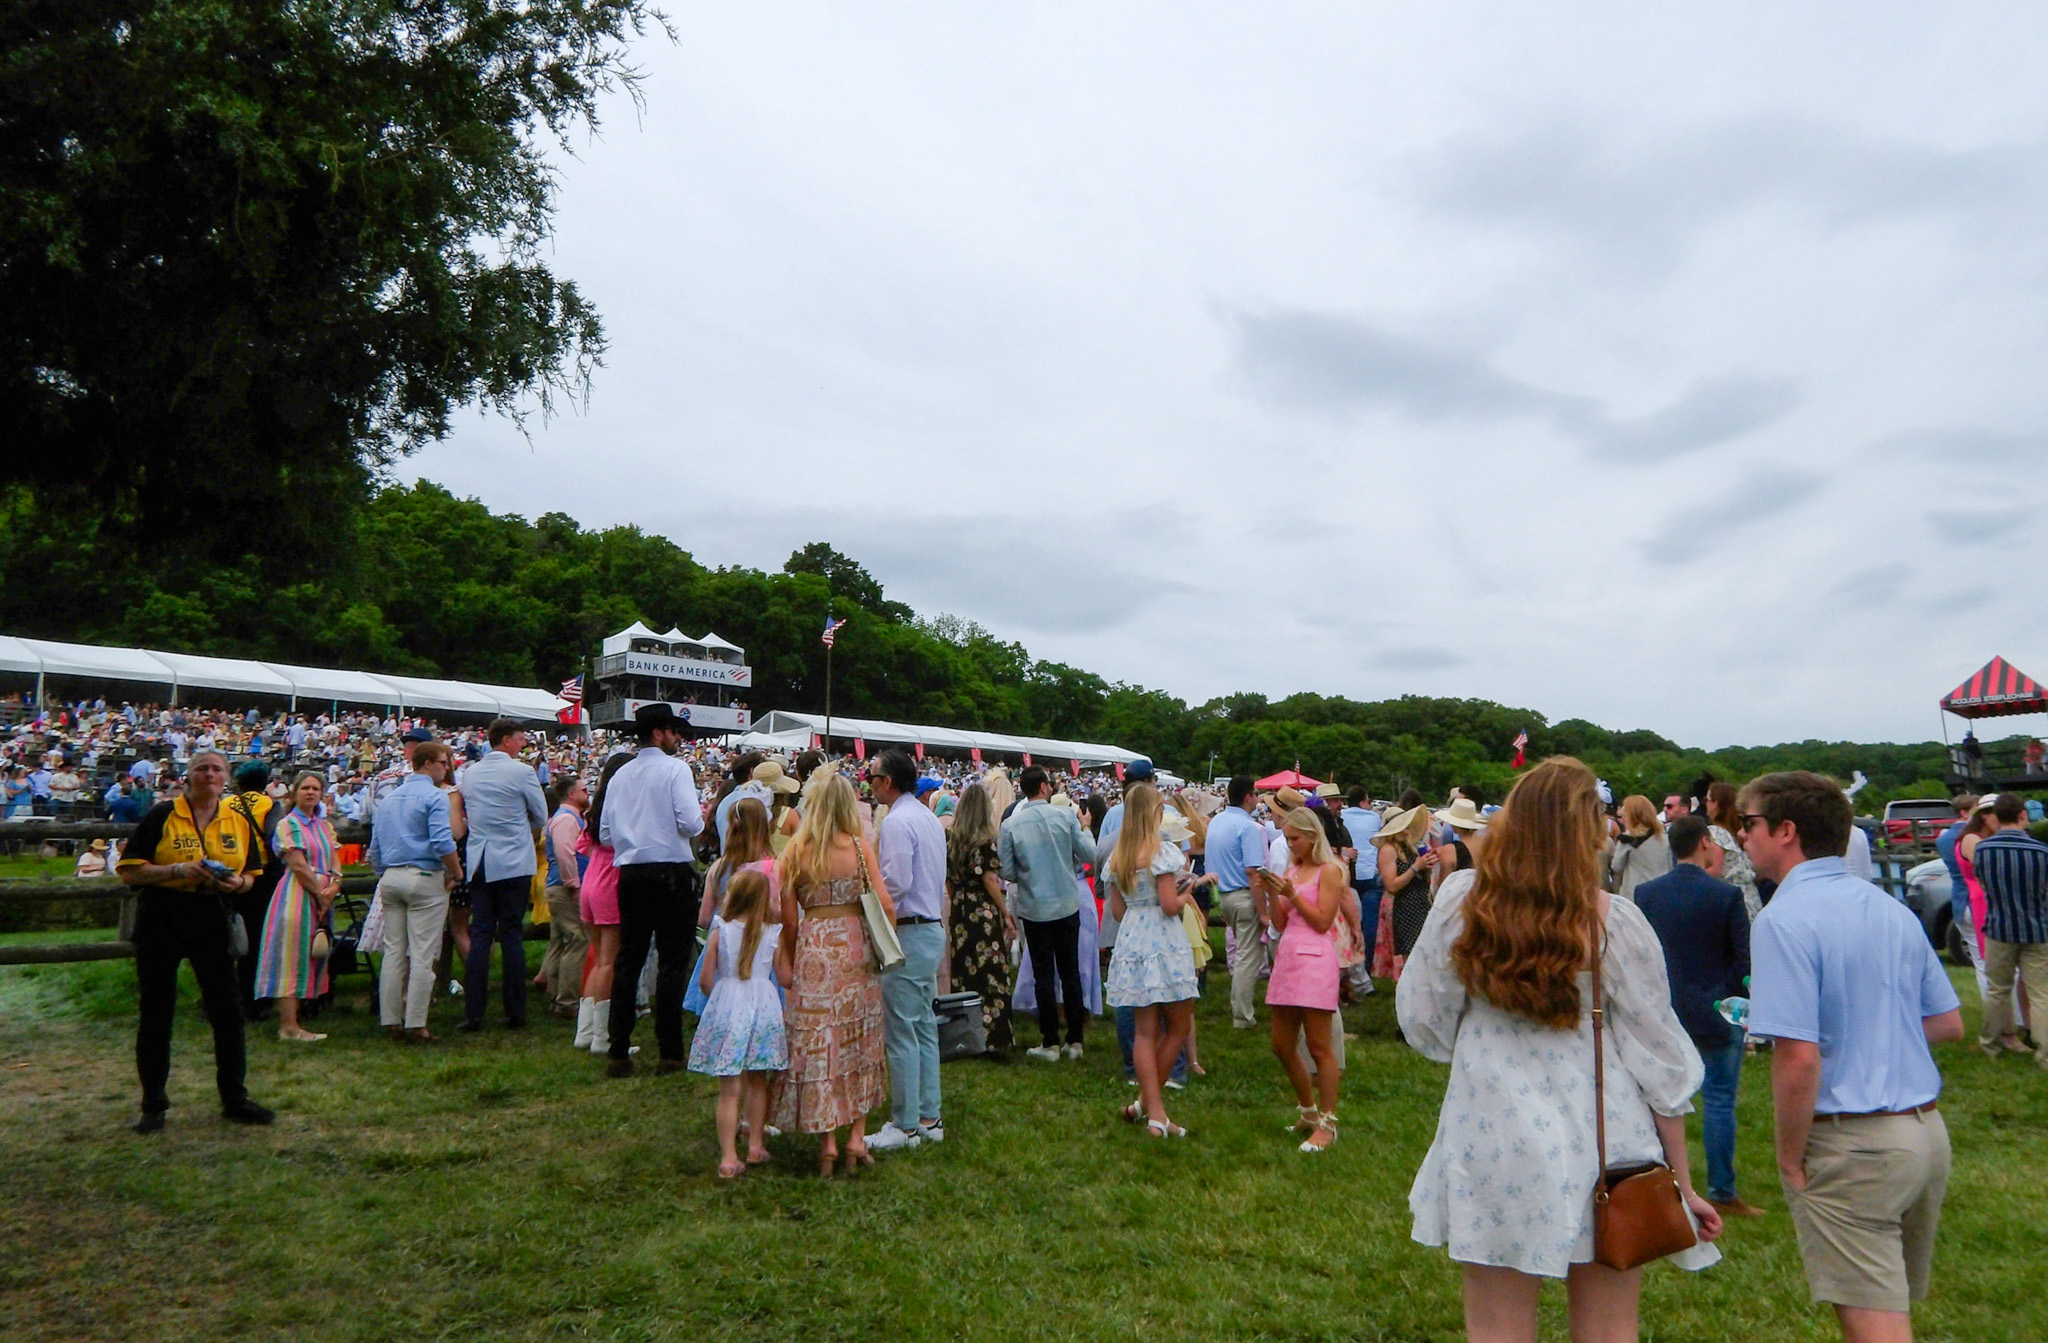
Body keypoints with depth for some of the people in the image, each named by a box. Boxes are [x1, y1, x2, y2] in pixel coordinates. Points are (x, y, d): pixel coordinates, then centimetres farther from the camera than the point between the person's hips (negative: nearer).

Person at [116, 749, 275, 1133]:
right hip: (161, 920, -3)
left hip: (212, 919, 3)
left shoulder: (238, 823, 9)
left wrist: (237, 882, -8)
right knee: (156, 1013, 4)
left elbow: (250, 875, 15)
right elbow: (128, 870, -6)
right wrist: (179, 870, -19)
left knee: (227, 1010, 2)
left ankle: (235, 1098, 13)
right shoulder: (162, 816, -2)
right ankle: (153, 1106, 18)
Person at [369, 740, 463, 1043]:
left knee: (393, 951, 10)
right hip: (424, 878, -7)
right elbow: (443, 842, -20)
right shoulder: (434, 796, -9)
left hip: (390, 879, 8)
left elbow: (375, 848, 19)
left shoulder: (389, 798, 16)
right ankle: (415, 1023, -4)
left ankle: (390, 1021, 13)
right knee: (422, 955, -4)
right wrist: (457, 872, -7)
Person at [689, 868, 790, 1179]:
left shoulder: (721, 931, -4)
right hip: (764, 1005, 1)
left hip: (727, 1006, -1)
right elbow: (785, 978, 1)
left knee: (729, 1090, 3)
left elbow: (705, 979, -3)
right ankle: (755, 1145, 29)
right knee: (758, 1083, 19)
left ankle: (728, 1158, 3)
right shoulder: (774, 934, -2)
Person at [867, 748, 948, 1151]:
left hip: (907, 934, -10)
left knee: (902, 1033, -2)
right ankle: (929, 1118, 22)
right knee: (925, 1028, 15)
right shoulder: (930, 818, 14)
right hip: (934, 929, 10)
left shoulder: (895, 822, -16)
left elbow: (895, 884, -23)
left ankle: (905, 1126, 5)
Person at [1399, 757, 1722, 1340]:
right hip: (1604, 1150, 1)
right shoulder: (1614, 924, -10)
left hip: (1494, 1148, 0)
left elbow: (1422, 1018, -2)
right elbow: (1661, 1065, -3)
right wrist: (1682, 1184, 7)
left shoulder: (1460, 901, -10)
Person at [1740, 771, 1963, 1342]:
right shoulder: (1892, 909, 7)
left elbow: (1799, 1057, -24)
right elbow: (1948, 1023, 15)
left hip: (1854, 1145, -8)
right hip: (1927, 1131, 8)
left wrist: (1790, 1158, -13)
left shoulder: (1784, 918, -19)